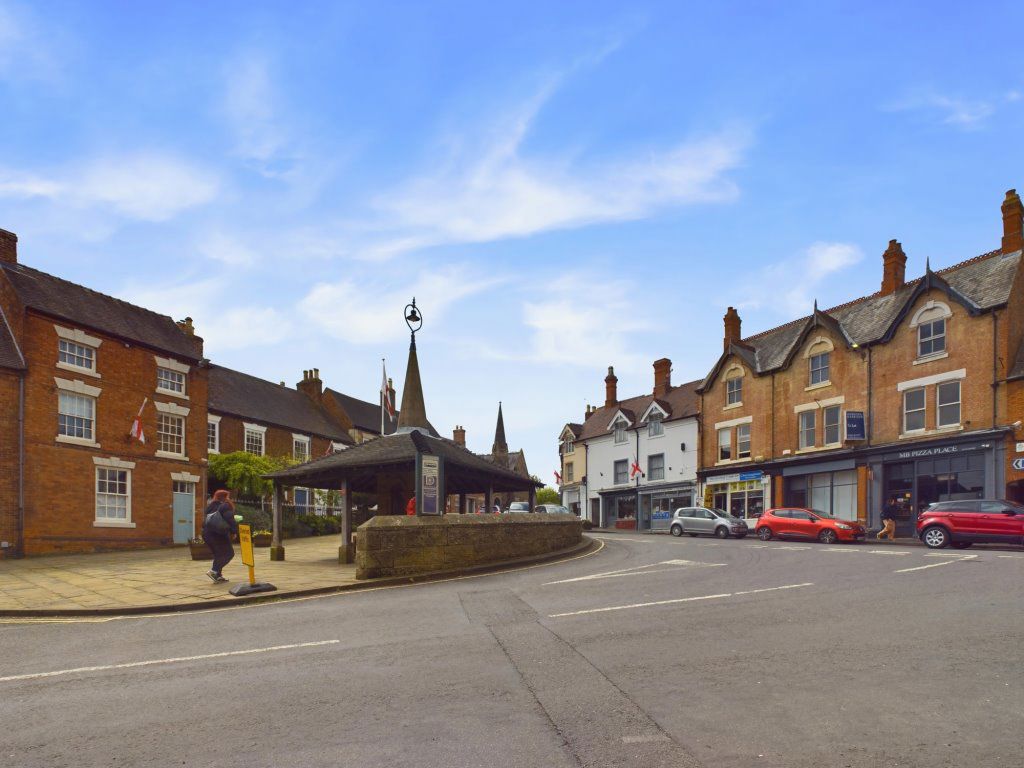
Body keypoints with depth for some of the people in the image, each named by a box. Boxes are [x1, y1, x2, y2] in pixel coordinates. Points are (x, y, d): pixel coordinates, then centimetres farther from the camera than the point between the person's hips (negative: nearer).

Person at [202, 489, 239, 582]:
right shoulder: (225, 506, -7)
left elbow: (204, 522, 21)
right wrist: (235, 531, -10)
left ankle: (218, 575, 11)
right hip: (219, 534, -8)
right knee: (229, 553, -1)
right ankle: (214, 570, -16)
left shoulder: (209, 507, 17)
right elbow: (230, 520, -15)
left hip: (207, 534, 8)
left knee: (218, 554, 18)